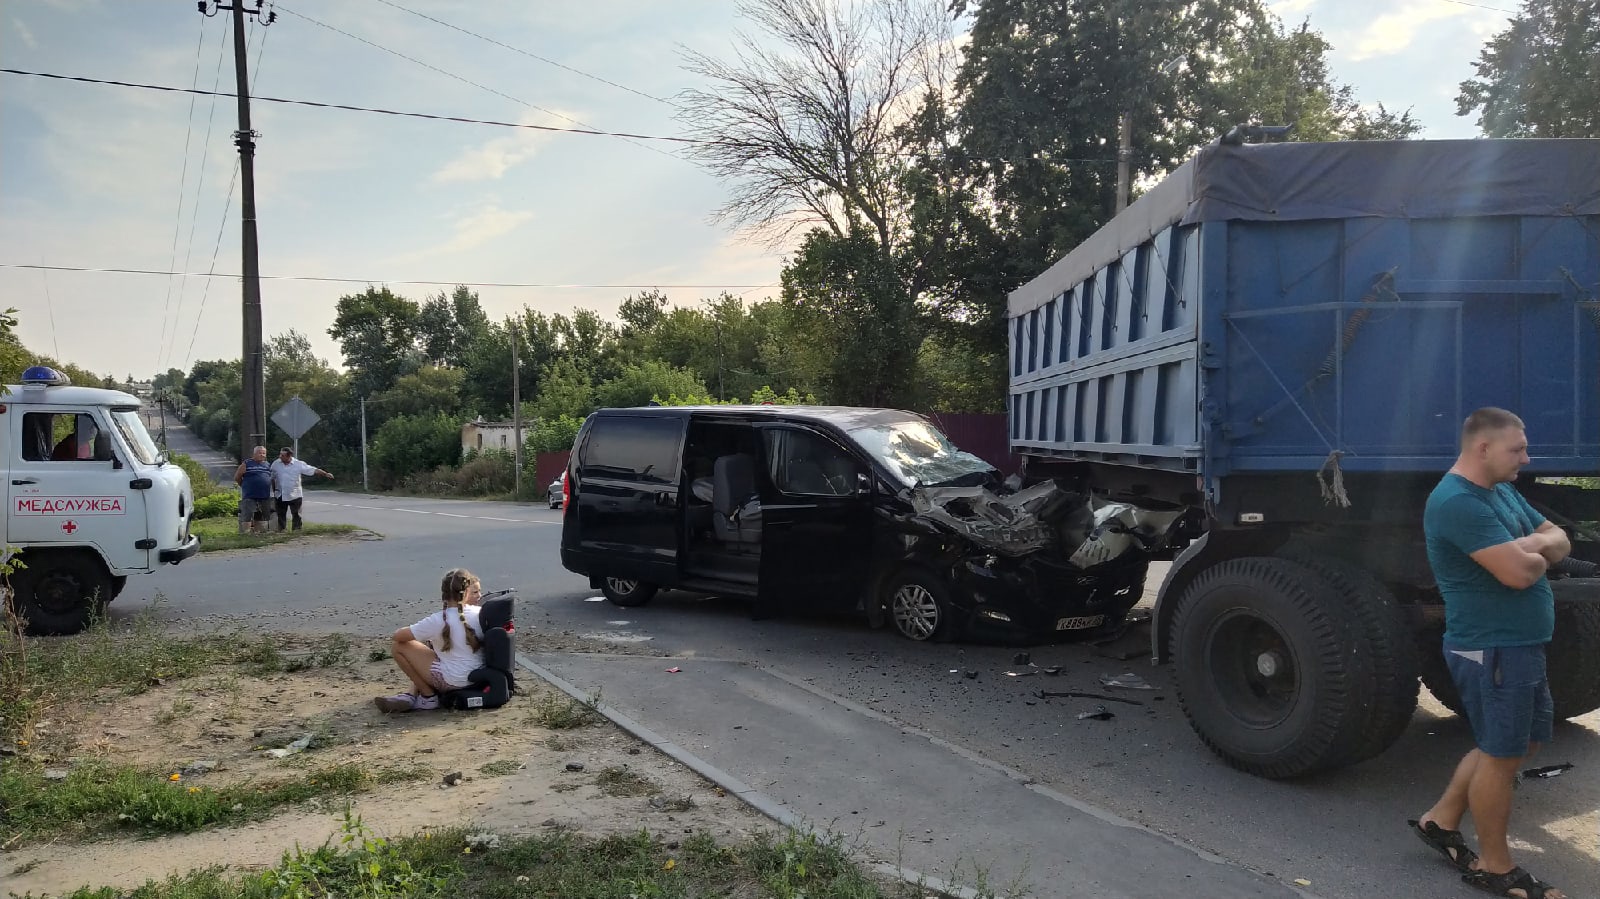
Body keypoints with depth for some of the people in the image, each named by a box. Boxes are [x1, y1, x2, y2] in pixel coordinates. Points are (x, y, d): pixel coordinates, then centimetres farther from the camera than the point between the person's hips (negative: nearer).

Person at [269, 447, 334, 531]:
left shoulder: (299, 464, -11)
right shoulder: (275, 464, -2)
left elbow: (313, 470, -14)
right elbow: (272, 478, 10)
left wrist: (325, 474, -25)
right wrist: (274, 490, 11)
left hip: (295, 495, -2)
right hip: (280, 496, 3)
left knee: (296, 515, 2)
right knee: (281, 515, 11)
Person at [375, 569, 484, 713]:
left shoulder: (439, 620, -17)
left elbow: (398, 636, -11)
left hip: (453, 681, -7)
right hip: (477, 677, 7)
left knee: (398, 647, -2)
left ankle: (429, 697, 9)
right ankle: (411, 695, 18)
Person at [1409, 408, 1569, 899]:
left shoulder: (1504, 492, 12)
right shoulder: (1458, 502, -22)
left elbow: (1560, 542, 11)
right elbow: (1518, 573, -28)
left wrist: (1525, 547, -11)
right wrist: (1535, 555, -5)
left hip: (1521, 646, 10)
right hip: (1492, 650, -10)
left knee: (1521, 743, 20)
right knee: (1501, 755, 2)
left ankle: (1441, 820, 30)